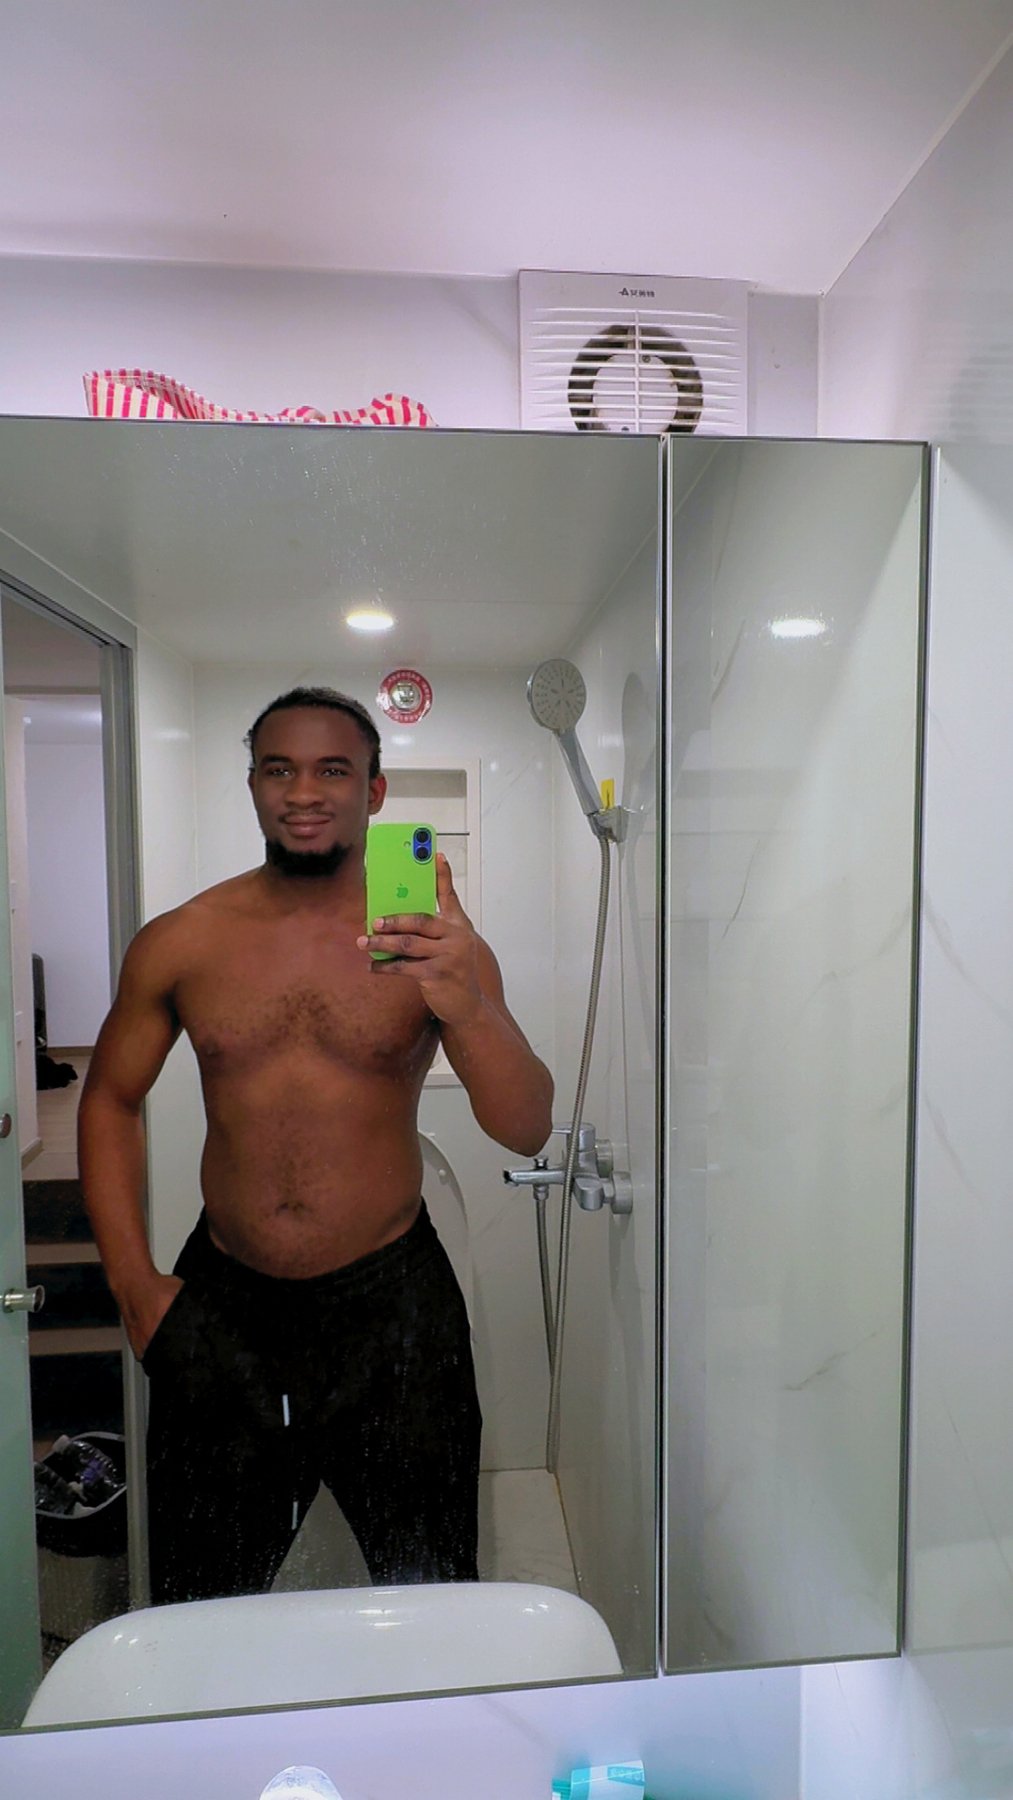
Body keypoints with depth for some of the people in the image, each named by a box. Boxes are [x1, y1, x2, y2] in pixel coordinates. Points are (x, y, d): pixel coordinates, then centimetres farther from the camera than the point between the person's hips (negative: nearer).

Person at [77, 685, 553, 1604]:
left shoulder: (437, 944, -9)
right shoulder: (180, 943, -3)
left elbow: (526, 1130, -15)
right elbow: (110, 1099, 9)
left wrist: (465, 1005, -34)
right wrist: (134, 1281, 3)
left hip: (390, 1298, -1)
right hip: (222, 1302, 2)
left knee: (434, 1601, 15)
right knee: (200, 1609, 19)